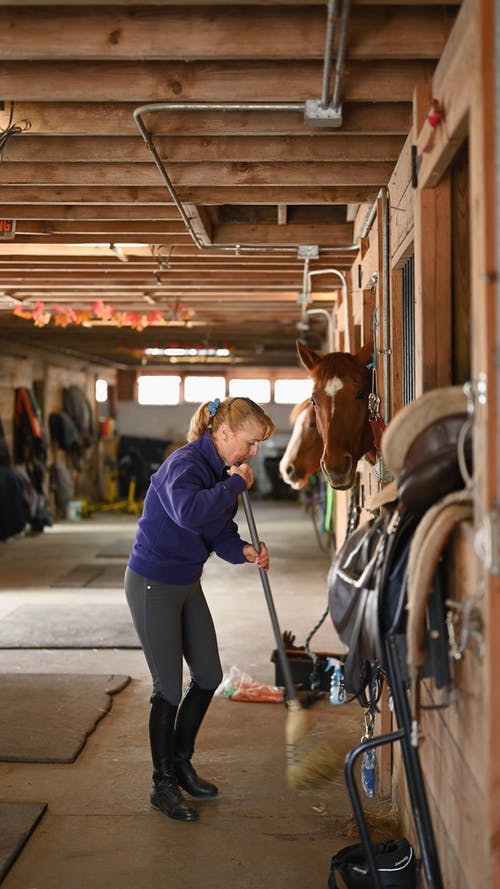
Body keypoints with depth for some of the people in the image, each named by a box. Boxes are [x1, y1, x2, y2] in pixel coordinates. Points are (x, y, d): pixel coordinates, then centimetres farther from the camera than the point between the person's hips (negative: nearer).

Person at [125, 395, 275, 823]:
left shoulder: (224, 470, 4)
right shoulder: (185, 464, -24)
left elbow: (220, 531, 8)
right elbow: (189, 512, -45)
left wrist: (244, 551, -13)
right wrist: (235, 485, -32)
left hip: (188, 584, 9)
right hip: (153, 586, -9)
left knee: (209, 677, 14)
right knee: (169, 688, 0)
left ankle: (181, 761, 34)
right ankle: (163, 784, 18)